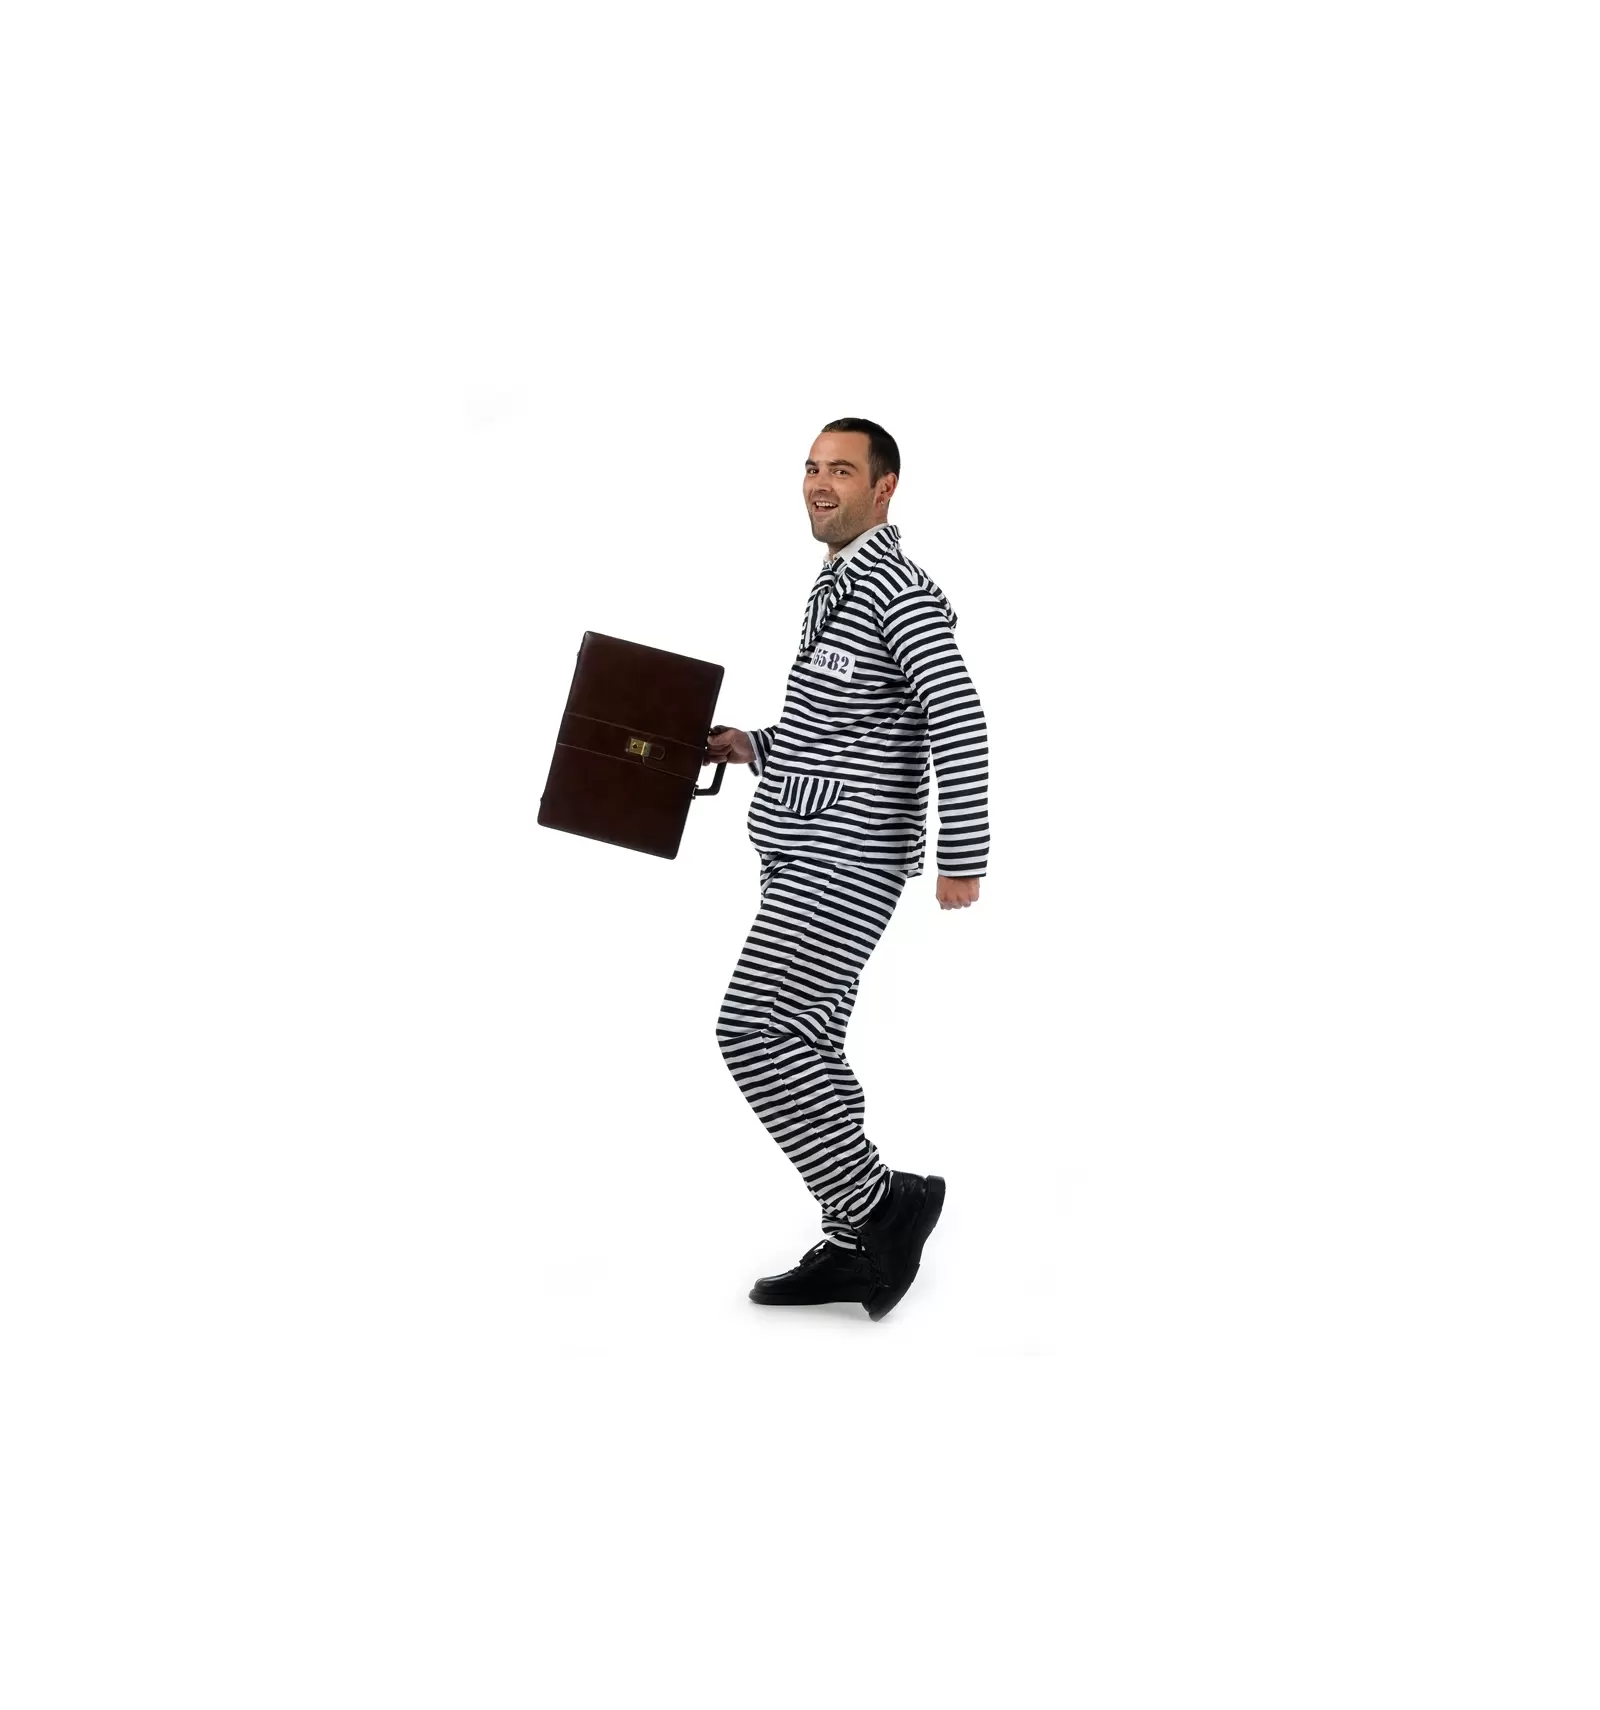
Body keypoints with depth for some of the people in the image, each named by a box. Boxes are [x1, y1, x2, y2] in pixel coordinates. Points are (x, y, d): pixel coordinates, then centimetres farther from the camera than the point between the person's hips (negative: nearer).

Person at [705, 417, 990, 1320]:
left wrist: (964, 860, -24)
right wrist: (751, 745, 15)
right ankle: (856, 1246, 17)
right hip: (810, 856, 10)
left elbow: (961, 724, -21)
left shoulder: (900, 590, -12)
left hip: (846, 860, -10)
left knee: (755, 1031, -14)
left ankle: (884, 1197, -2)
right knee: (804, 1049, 9)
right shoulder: (841, 588, 20)